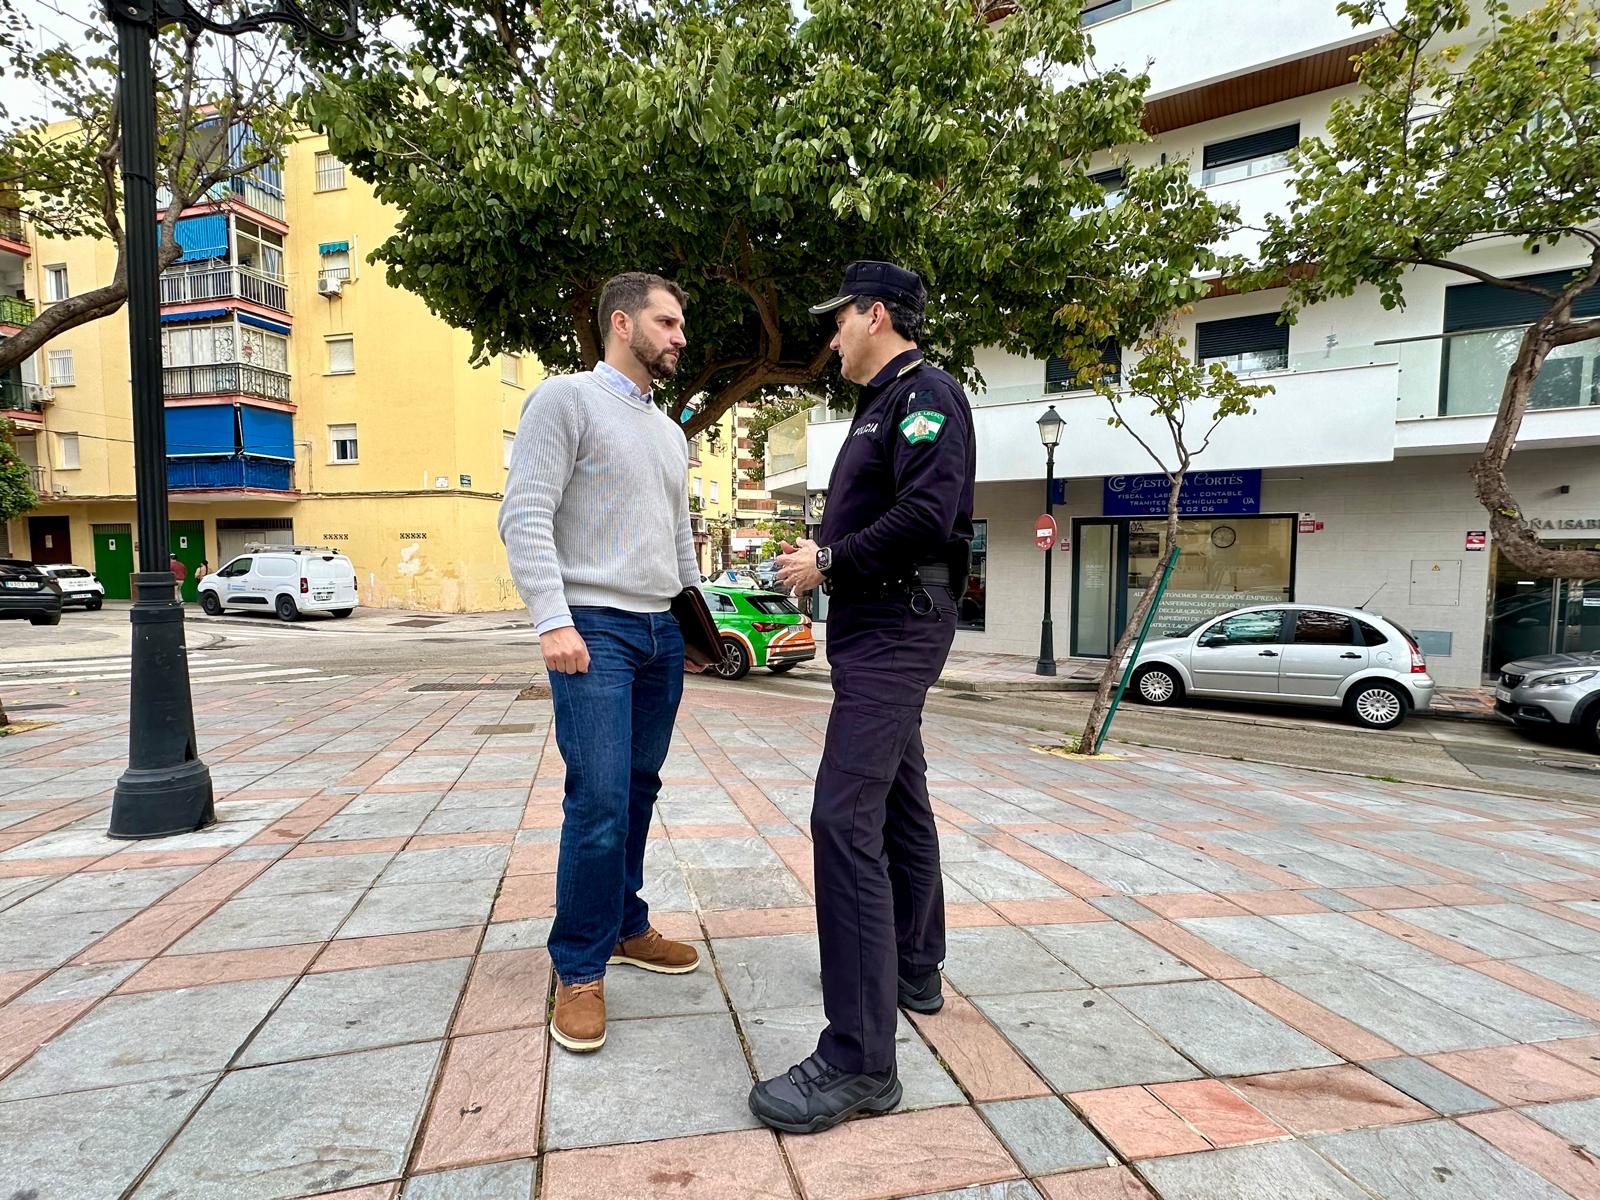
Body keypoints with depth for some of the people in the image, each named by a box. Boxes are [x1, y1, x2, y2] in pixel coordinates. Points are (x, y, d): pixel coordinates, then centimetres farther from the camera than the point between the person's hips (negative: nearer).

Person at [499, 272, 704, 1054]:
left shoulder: (669, 433, 19)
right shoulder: (566, 399, -4)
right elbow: (525, 515, -12)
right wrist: (553, 621, -20)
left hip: (661, 634, 7)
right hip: (595, 629, -7)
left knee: (638, 792, 12)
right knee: (599, 800, -9)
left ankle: (626, 928, 27)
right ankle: (580, 970, 7)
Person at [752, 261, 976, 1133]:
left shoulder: (925, 392, -10)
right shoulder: (883, 405, 21)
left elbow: (928, 513, -25)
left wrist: (832, 563, -16)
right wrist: (821, 557, 5)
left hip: (894, 635, -11)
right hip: (877, 633, 11)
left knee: (845, 817, -17)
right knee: (898, 800, 17)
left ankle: (860, 1058, -11)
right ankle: (915, 969, 33)